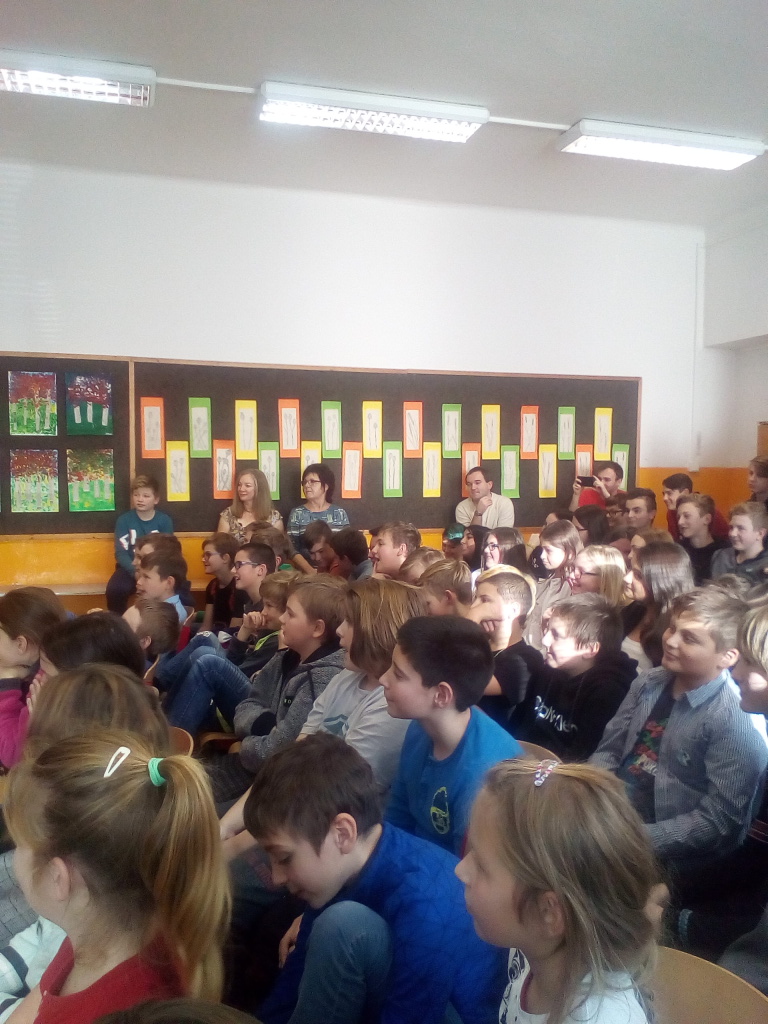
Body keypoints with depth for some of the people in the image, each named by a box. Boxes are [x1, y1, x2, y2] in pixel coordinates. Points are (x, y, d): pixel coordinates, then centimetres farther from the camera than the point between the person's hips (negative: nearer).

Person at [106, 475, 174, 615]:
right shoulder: (124, 520, 0)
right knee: (114, 589, -30)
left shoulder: (164, 520, 0)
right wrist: (136, 571, -23)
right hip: (130, 568, 0)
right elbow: (121, 553, -5)